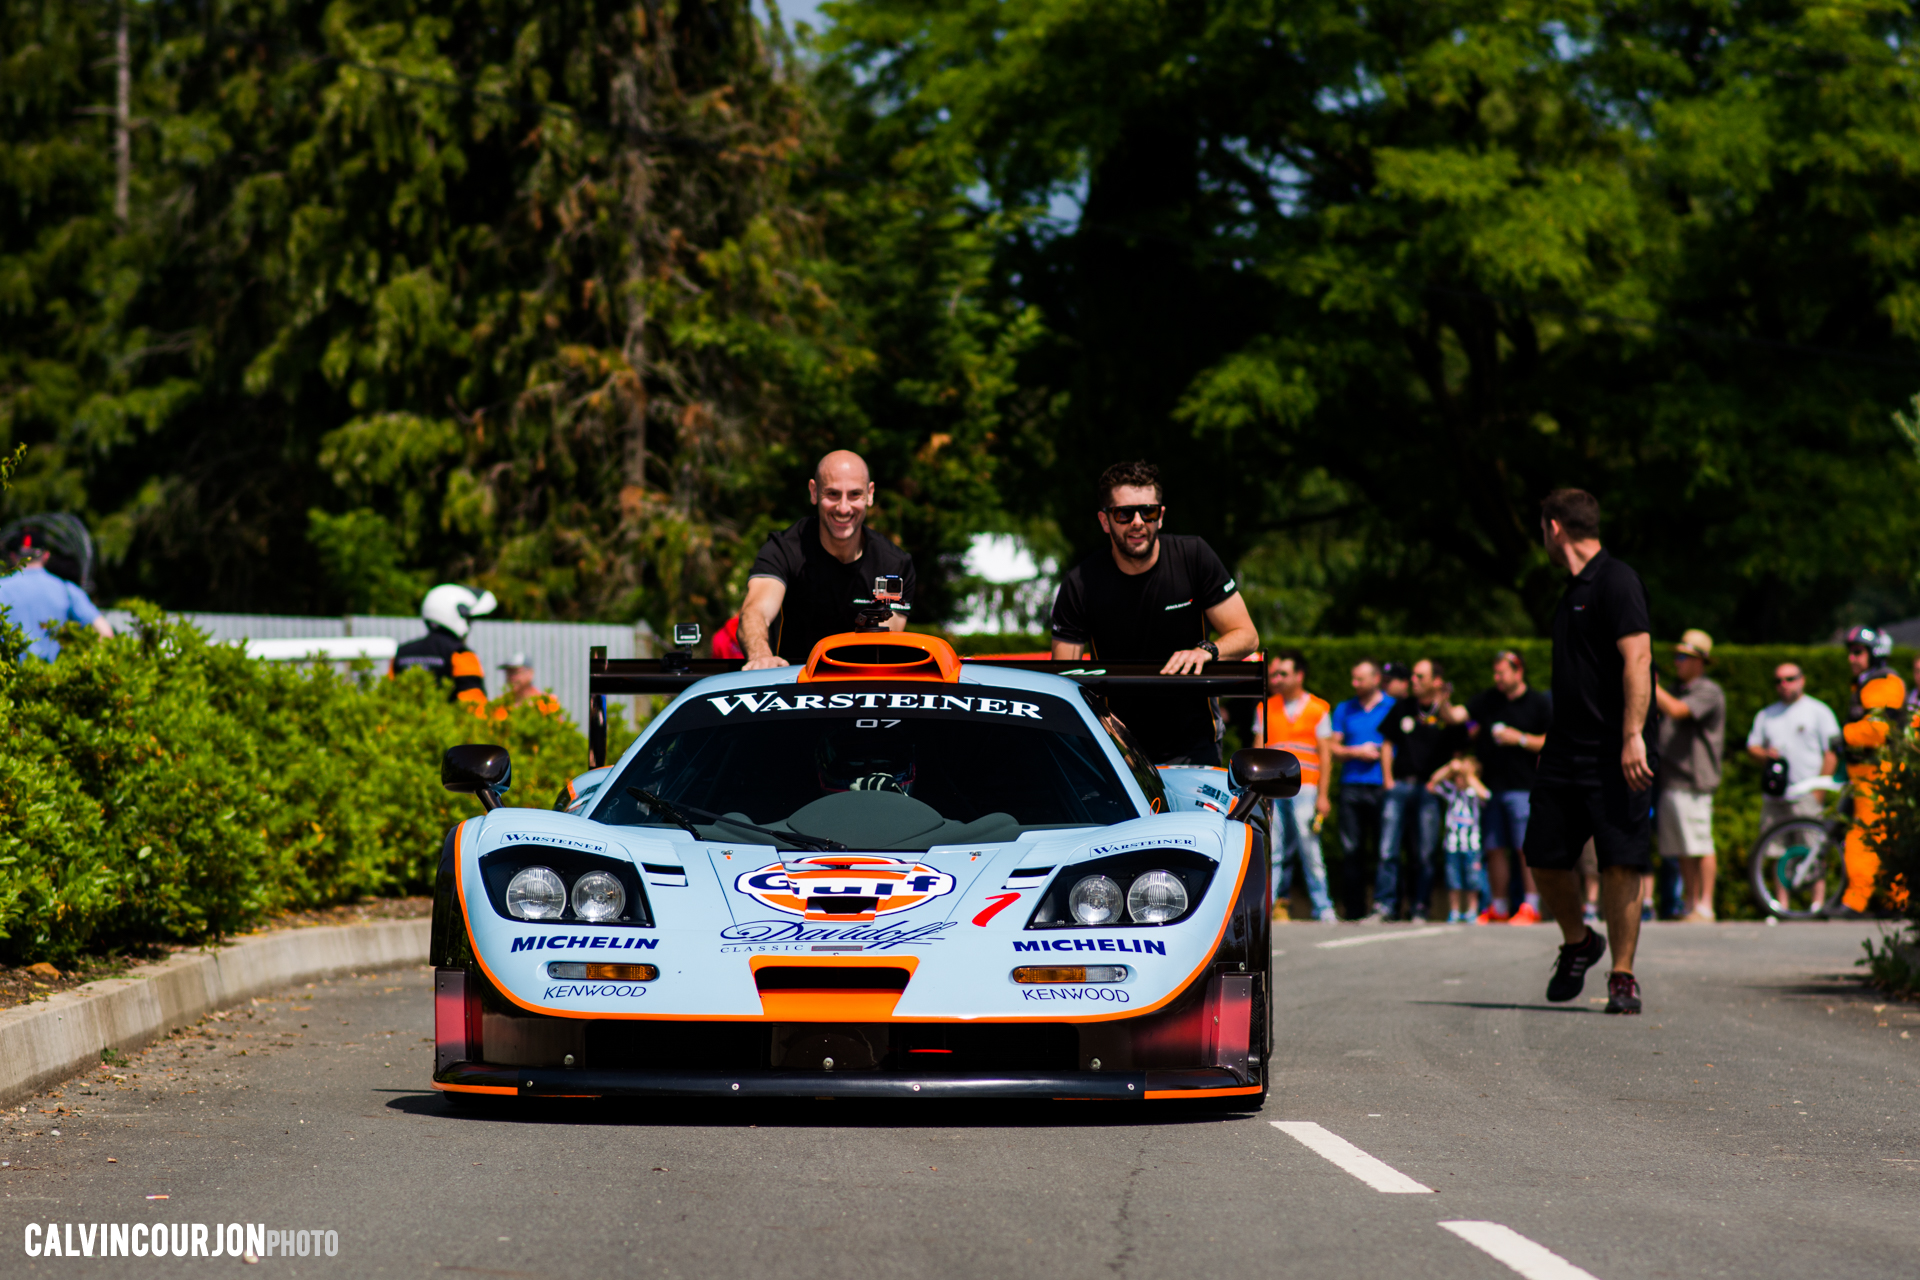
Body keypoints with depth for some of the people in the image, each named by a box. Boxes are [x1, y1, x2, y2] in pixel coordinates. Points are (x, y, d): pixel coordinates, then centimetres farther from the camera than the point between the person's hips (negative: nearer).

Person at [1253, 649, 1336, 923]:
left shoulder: (1318, 709, 6)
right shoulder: (1266, 709, 14)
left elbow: (1325, 754, 4)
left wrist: (1322, 795, -2)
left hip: (1304, 788, -3)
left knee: (1309, 848, -6)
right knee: (1273, 851, 1)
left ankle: (1323, 908, -2)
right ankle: (1265, 905, 3)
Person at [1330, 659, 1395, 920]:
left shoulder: (1393, 708, 8)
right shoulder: (1344, 709, 17)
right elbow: (1332, 747, 13)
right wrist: (1358, 752, -4)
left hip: (1381, 788, -3)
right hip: (1351, 787, 3)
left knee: (1384, 850, -6)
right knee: (1351, 851, -1)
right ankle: (1354, 911, 2)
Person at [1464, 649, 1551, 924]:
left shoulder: (1540, 703, 1)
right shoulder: (1486, 701, 15)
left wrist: (1521, 739, -11)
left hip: (1523, 787, -5)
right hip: (1491, 785, 5)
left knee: (1527, 849, -9)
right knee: (1494, 849, 6)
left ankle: (1530, 907, -8)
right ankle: (1497, 908, 13)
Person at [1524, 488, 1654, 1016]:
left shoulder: (1616, 581, -9)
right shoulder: (1574, 589, 19)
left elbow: (1637, 658, -19)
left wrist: (1633, 737, -26)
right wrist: (1552, 743, 24)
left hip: (1613, 756, -8)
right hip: (1565, 752, 8)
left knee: (1620, 865, -7)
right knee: (1544, 857, 6)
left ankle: (1622, 976, -1)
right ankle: (1577, 943, 28)